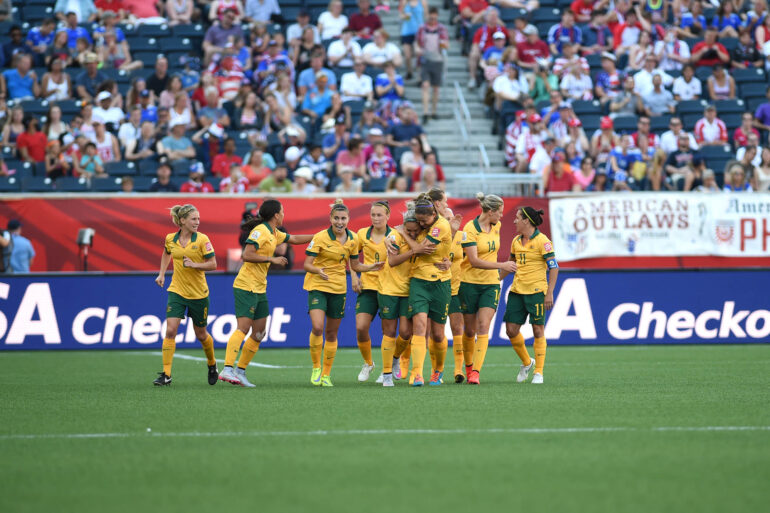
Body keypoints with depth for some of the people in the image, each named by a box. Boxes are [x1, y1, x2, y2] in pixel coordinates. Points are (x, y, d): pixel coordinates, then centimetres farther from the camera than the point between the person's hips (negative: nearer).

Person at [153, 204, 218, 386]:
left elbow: (213, 264, -8)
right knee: (170, 330, -13)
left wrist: (195, 264, -23)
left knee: (201, 335, 11)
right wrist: (162, 274, 16)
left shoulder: (202, 240, -11)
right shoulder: (170, 239, -1)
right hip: (177, 291, 2)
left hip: (198, 294, -2)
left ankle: (212, 364, 40)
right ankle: (166, 374, -12)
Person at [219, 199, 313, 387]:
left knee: (259, 334, 7)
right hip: (246, 287, -10)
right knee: (243, 328, -18)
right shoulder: (260, 231, -13)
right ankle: (227, 369, -24)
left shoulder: (274, 233, 15)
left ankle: (240, 371, 11)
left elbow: (295, 239, 32)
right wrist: (272, 259, -19)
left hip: (259, 290, 10)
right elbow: (247, 255, -21)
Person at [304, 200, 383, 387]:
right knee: (317, 328, -21)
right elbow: (307, 264, -13)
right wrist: (318, 270, -33)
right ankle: (316, 368, -1)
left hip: (338, 288, 4)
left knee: (332, 334, 8)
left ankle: (326, 375, 20)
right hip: (317, 287, -4)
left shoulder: (353, 239, 2)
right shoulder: (320, 238, -12)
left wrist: (372, 267, -2)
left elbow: (354, 265, 14)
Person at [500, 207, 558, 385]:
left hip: (536, 291, -6)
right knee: (511, 330, 1)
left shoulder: (542, 241, -9)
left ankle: (538, 372, 5)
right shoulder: (516, 241, 11)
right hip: (517, 290, 6)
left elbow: (553, 267, -11)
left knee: (538, 330, -3)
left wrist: (549, 293, -17)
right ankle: (526, 363, 23)